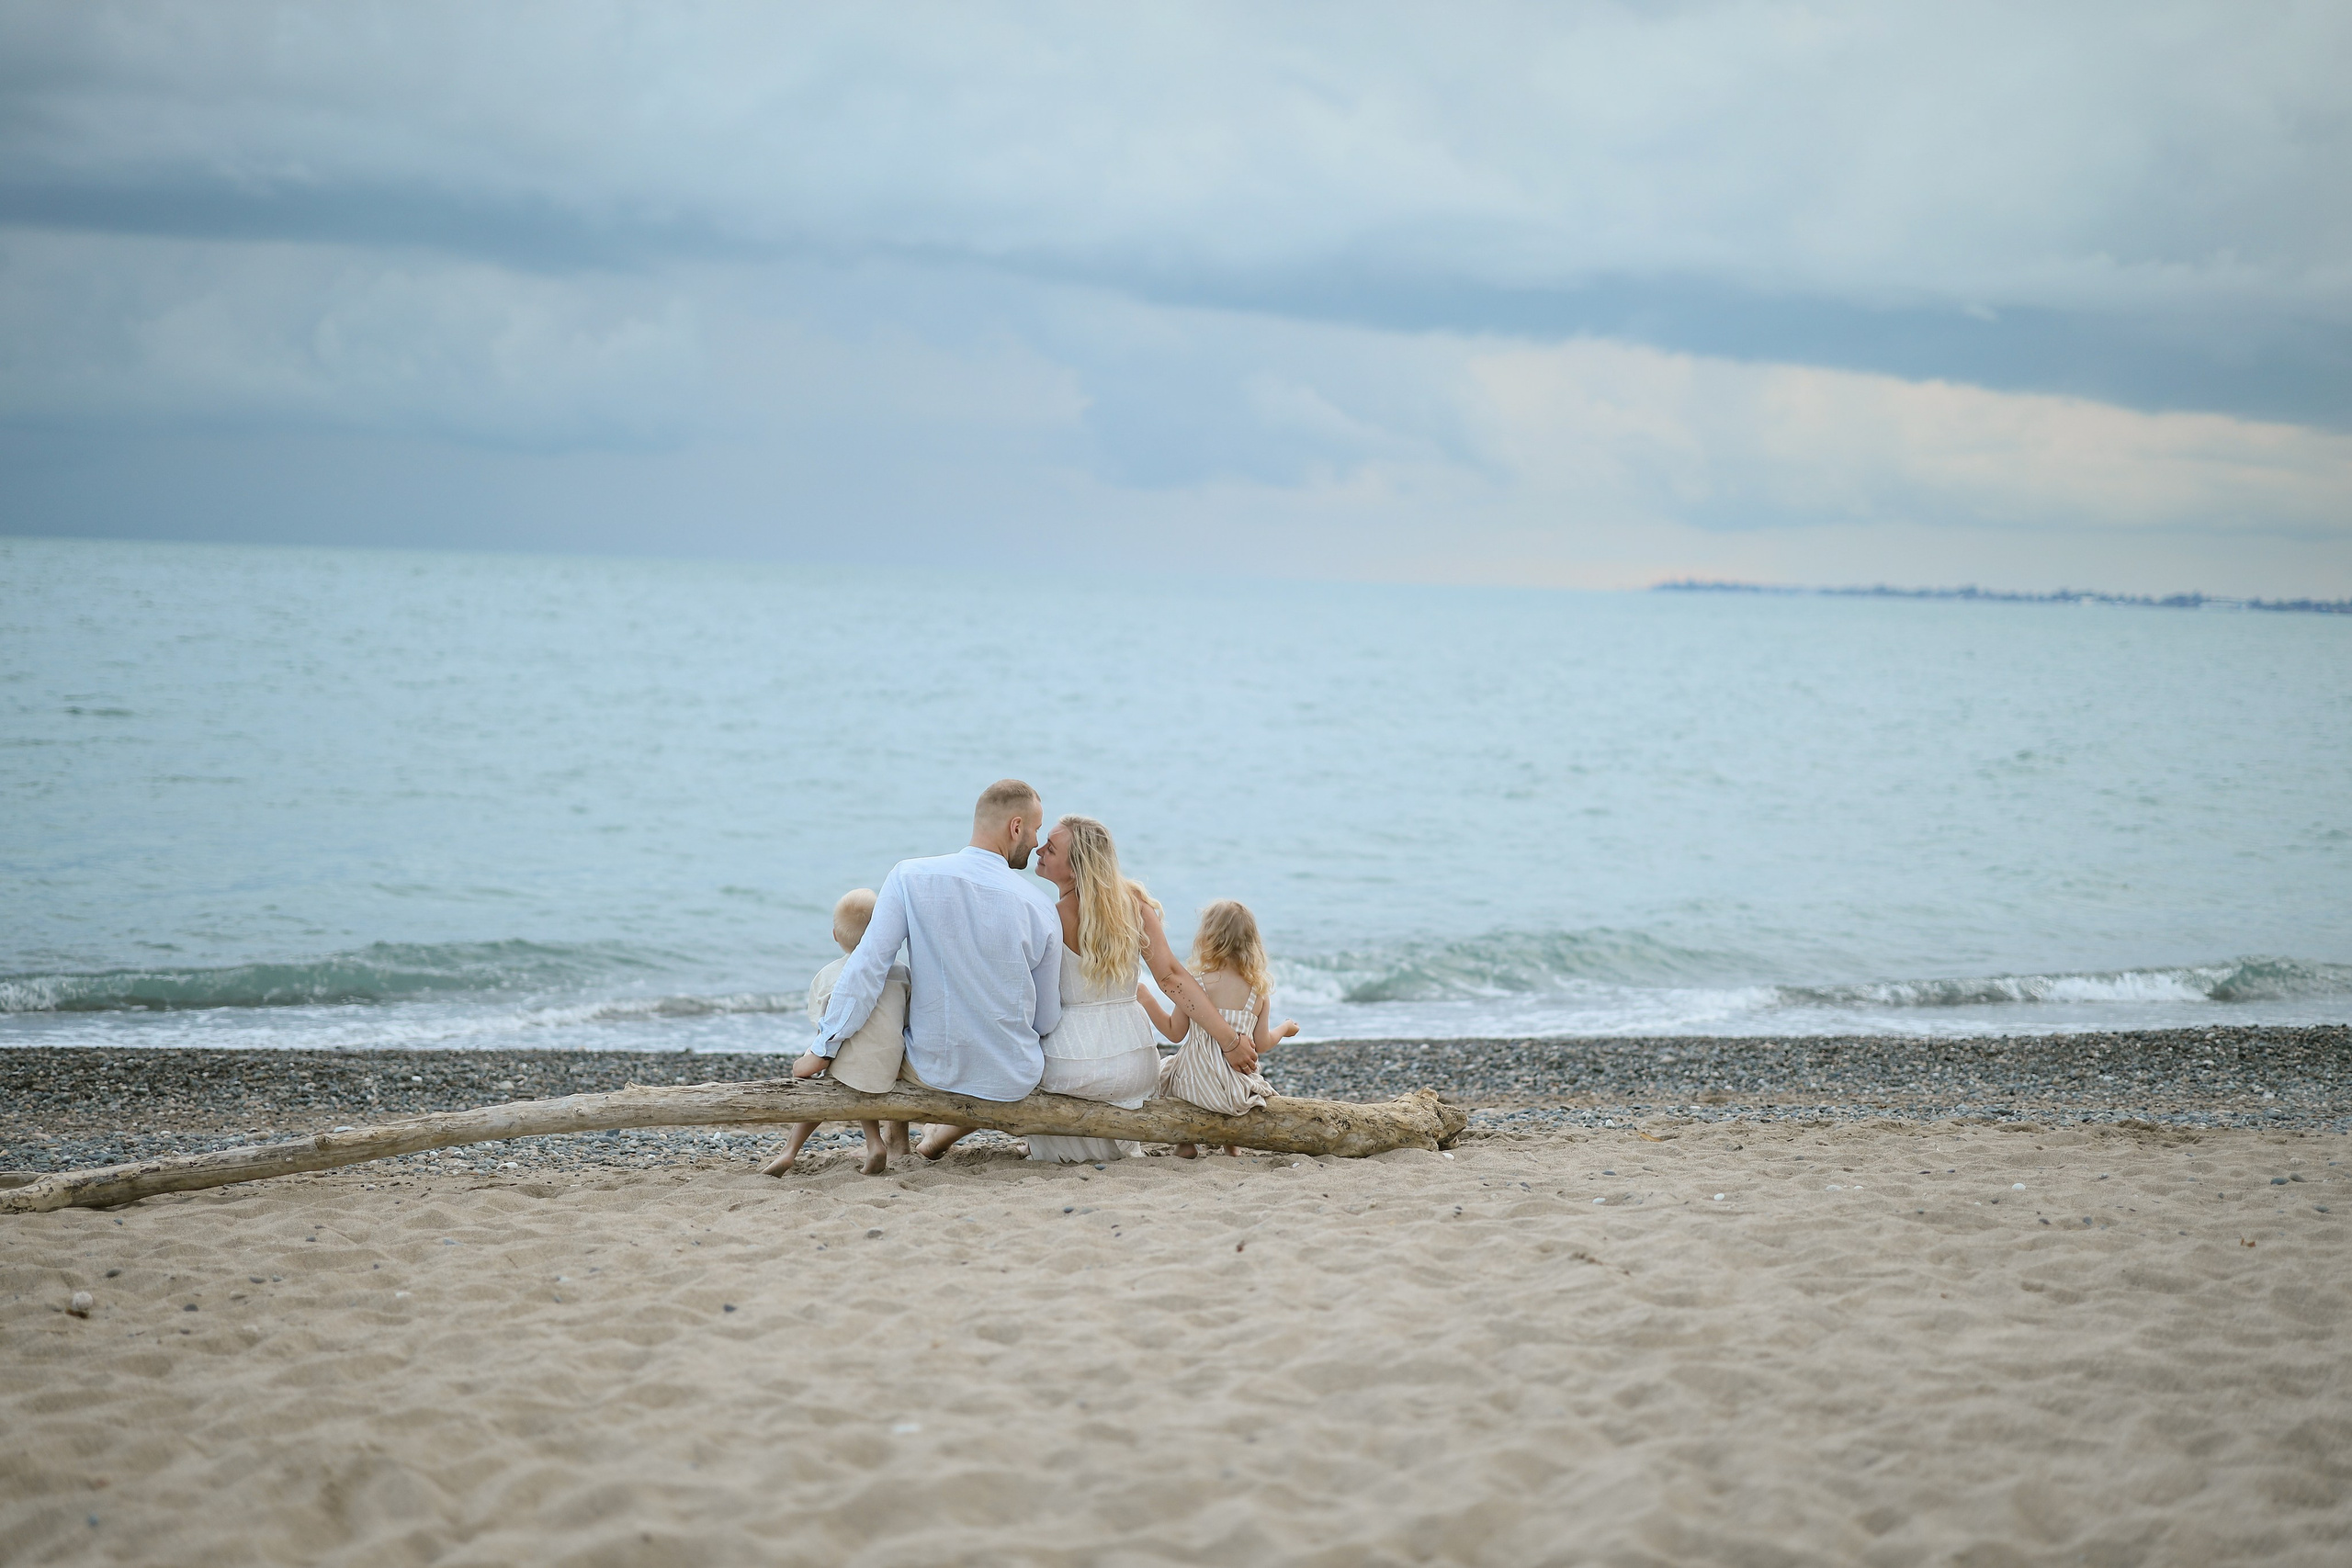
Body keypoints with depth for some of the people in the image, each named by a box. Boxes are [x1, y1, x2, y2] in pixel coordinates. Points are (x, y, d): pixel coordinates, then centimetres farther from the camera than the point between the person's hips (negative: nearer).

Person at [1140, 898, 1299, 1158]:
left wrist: (1147, 1001, 6)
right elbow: (1261, 1045, 3)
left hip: (1199, 1085, -4)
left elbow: (1174, 1033, -3)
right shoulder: (1260, 991, -4)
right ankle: (1232, 1143, 33)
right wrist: (1285, 1029, 23)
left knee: (1164, 1070, 28)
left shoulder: (1194, 987, -13)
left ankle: (1185, 1143, 21)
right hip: (1240, 1087, 4)